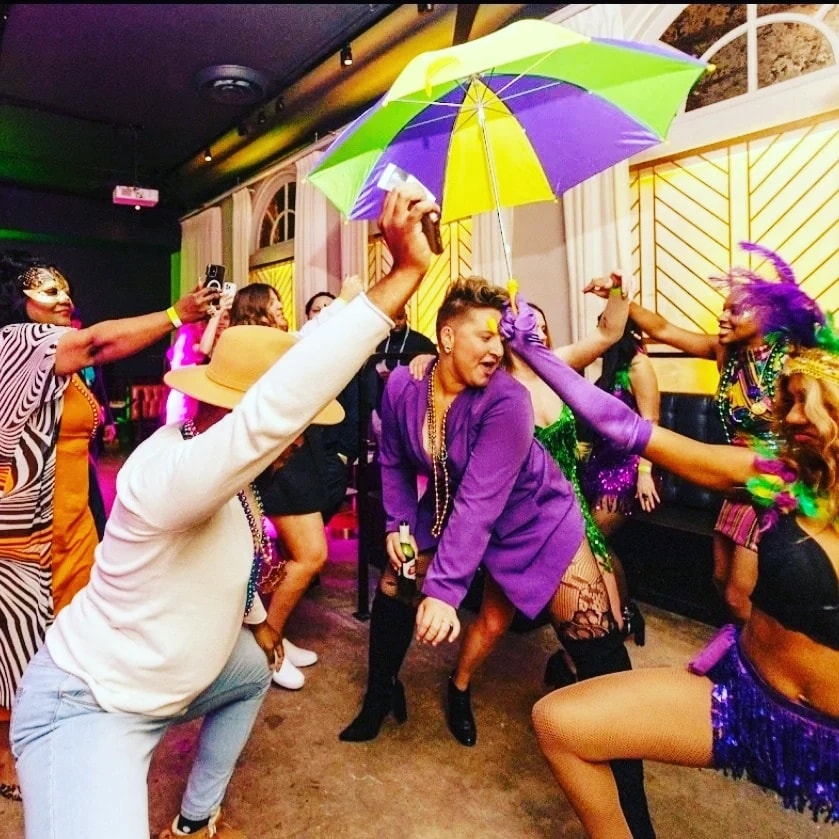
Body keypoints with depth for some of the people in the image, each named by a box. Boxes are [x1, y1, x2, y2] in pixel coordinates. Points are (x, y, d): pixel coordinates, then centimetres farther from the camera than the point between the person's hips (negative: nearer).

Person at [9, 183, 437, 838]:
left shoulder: (220, 476, -6)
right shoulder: (165, 474, -37)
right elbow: (274, 411, -54)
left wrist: (256, 618, 26)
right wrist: (404, 274, -53)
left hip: (167, 678, 9)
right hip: (89, 706, -9)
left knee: (257, 671, 30)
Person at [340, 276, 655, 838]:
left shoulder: (507, 399, -30)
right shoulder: (403, 386, -15)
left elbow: (479, 502, -35)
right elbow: (394, 461, 2)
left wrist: (443, 589, -38)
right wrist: (397, 524, -7)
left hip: (533, 520, -4)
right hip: (446, 510, 5)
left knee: (599, 648, -9)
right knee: (392, 587, 10)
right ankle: (382, 693, 40)